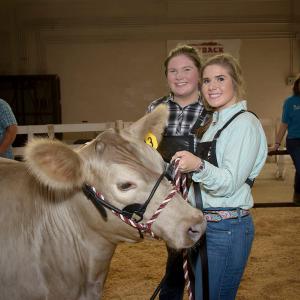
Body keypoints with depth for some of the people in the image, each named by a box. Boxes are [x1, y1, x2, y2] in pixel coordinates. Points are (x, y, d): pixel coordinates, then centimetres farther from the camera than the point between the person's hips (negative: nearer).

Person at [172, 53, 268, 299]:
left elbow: (229, 182, -23)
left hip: (226, 229, -9)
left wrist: (198, 165, -38)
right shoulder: (216, 122, 14)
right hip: (205, 223, 9)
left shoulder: (245, 124, -14)